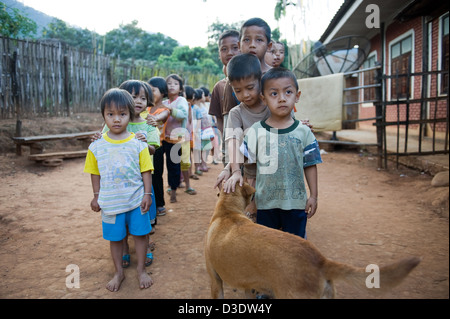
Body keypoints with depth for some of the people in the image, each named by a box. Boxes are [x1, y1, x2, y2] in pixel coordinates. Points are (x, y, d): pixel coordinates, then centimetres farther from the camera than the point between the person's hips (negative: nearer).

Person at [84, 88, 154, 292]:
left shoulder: (138, 144, -8)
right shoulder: (97, 147, -3)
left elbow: (146, 171, -4)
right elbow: (95, 173, 5)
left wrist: (147, 194, -8)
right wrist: (96, 196, 6)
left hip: (136, 200, -1)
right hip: (111, 202, 1)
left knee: (140, 234, 9)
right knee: (115, 238, 14)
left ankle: (141, 270, 30)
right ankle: (118, 273, 34)